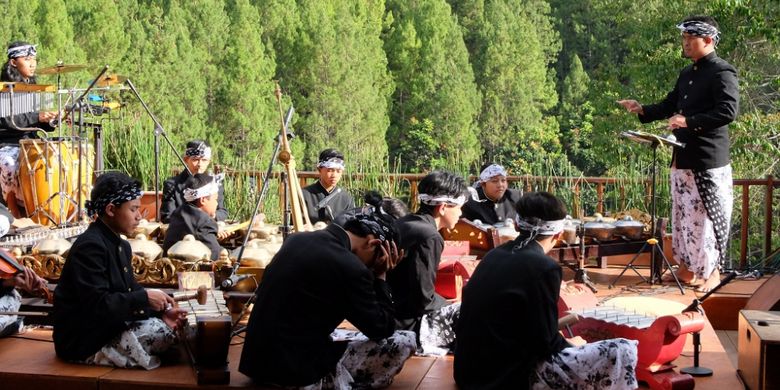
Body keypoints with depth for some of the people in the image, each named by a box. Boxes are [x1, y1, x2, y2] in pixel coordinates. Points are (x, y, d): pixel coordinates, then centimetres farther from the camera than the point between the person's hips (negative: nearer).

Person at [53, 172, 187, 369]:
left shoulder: (120, 245, 11)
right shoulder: (90, 246, -20)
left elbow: (130, 293, 8)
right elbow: (97, 304, -28)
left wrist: (160, 312, -9)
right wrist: (145, 298, -24)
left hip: (108, 327, 10)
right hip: (83, 341, -10)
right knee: (160, 332, -19)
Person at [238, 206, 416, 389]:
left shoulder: (297, 239, 6)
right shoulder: (350, 268, -19)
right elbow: (383, 329, -7)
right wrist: (380, 277, 2)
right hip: (299, 373, -9)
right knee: (404, 341, 0)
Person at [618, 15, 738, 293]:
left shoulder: (722, 72, -11)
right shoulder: (686, 74, 15)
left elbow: (728, 111, -23)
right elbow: (669, 106, 23)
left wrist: (688, 121, -29)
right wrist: (641, 110, 6)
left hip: (709, 160, -8)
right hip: (683, 157, 9)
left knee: (707, 216, -3)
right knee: (684, 215, 13)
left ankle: (712, 271, 8)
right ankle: (688, 267, 23)